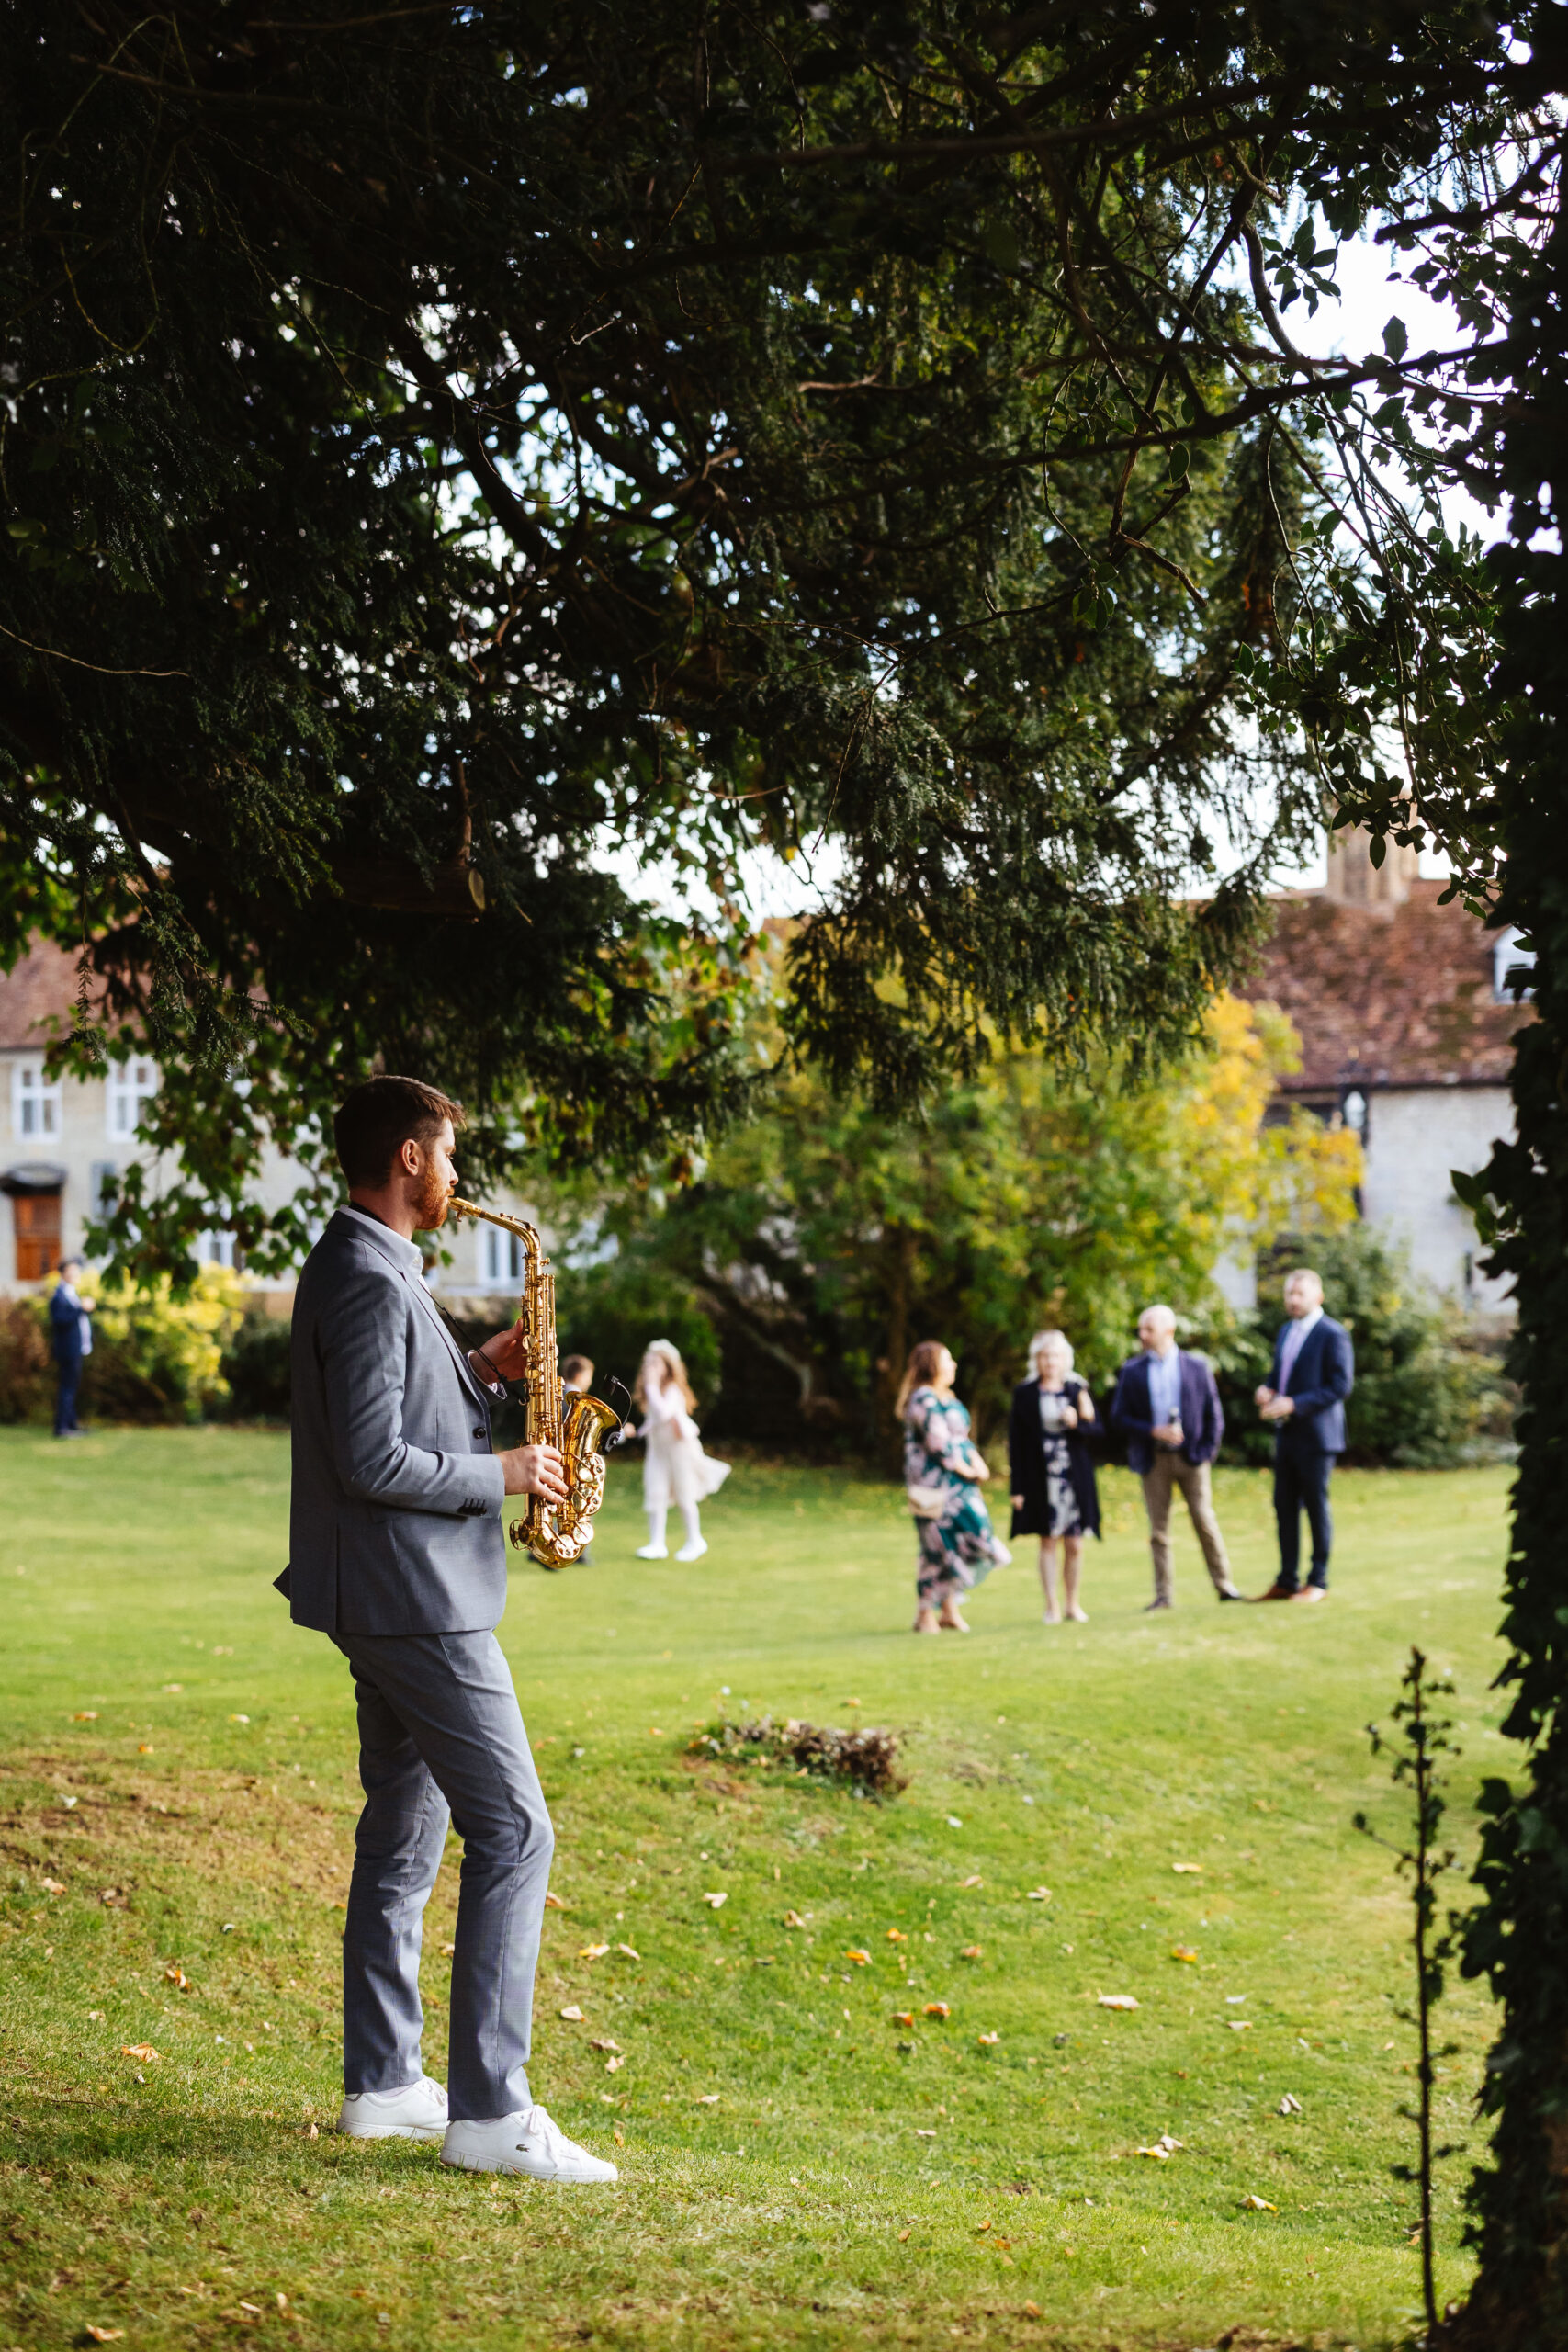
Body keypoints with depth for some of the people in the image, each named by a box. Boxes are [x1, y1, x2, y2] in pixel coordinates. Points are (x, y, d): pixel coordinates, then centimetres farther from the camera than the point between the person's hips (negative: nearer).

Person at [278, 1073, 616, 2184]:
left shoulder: (360, 1268, 14)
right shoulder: (371, 1282, -19)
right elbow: (372, 1460, -24)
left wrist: (479, 1369, 9)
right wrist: (501, 1473, -13)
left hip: (388, 1601, 11)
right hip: (417, 1603, -11)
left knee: (405, 1831, 15)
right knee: (514, 1833, -9)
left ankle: (382, 2083, 21)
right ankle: (490, 2110, -9)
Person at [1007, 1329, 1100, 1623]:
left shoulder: (1077, 1390, 6)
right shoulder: (1025, 1394, 1)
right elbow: (1016, 1441, 0)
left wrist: (1077, 1422, -18)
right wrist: (1018, 1486, -5)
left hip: (1074, 1478, 2)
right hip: (1041, 1478, -2)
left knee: (1075, 1545, 2)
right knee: (1048, 1542, -1)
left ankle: (1072, 1603, 16)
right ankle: (1052, 1606, 6)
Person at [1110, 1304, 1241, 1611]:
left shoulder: (1196, 1367, 5)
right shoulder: (1132, 1371, 6)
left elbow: (1213, 1414, 7)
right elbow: (1119, 1419, 2)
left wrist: (1207, 1451, -4)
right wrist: (1154, 1432, -11)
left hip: (1191, 1457, -1)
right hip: (1154, 1459, 1)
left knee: (1205, 1521, -3)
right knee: (1158, 1529, 0)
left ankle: (1224, 1586, 7)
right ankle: (1164, 1595, 4)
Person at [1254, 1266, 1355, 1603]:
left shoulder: (1332, 1335, -10)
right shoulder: (1287, 1331, 16)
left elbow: (1341, 1385, -15)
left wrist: (1294, 1404, -21)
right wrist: (1267, 1389, 2)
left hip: (1316, 1434, -8)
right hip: (1287, 1434, 8)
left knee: (1316, 1506, -1)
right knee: (1284, 1506, 8)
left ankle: (1319, 1582, 7)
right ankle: (1287, 1580, 14)